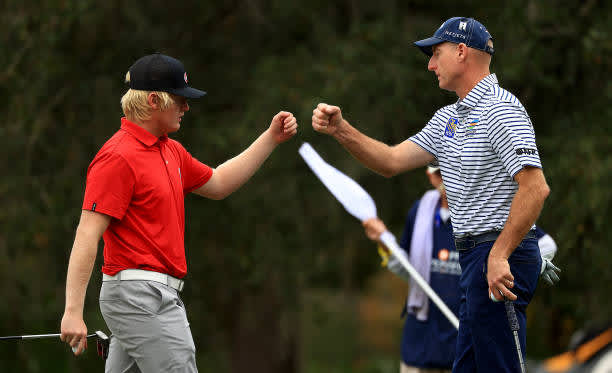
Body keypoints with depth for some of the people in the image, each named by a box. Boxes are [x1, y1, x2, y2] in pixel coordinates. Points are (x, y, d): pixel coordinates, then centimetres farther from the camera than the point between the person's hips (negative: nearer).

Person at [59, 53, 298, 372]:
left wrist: (272, 138, 26)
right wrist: (73, 311, -25)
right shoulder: (118, 158, -14)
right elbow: (87, 235, -19)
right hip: (139, 295, -10)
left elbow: (217, 184, 32)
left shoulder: (171, 151, 17)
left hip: (159, 294, 10)